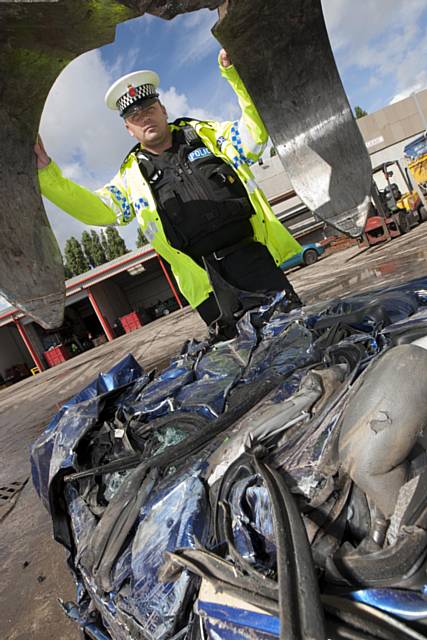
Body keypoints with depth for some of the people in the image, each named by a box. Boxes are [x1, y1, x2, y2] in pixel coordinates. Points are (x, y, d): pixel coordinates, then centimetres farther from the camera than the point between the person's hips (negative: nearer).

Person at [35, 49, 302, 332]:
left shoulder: (202, 133, 13)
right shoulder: (133, 173, 14)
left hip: (254, 255, 0)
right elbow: (98, 209, 3)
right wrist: (45, 172, -6)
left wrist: (235, 74, -7)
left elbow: (255, 133, 4)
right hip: (207, 281, 0)